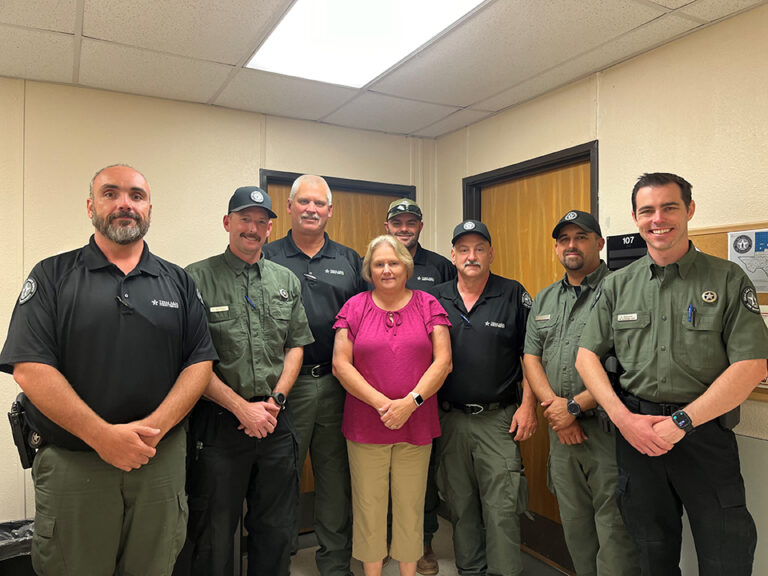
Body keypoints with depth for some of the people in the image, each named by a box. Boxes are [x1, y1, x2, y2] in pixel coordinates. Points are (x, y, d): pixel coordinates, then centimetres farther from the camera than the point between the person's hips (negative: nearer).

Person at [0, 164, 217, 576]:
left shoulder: (177, 282, 7)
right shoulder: (52, 276, 0)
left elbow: (200, 361, 1)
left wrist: (154, 427, -13)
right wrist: (103, 436, -17)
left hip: (162, 460, 2)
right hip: (71, 462, -2)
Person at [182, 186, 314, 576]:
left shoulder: (286, 281, 9)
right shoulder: (197, 278, -5)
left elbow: (296, 346, 10)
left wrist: (275, 400, -3)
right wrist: (242, 407, -12)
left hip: (276, 423, 4)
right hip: (218, 423, -4)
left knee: (276, 530, 16)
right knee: (215, 535, 11)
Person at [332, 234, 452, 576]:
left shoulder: (428, 305, 2)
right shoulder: (355, 307, 1)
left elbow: (442, 360, -4)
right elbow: (340, 364, -5)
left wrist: (410, 402, -15)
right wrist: (381, 403, -14)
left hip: (417, 425, 1)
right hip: (365, 425, 0)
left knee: (411, 506, 13)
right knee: (368, 506, 11)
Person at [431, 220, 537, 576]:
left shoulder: (513, 295, -2)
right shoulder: (436, 299, 4)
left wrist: (528, 404, -6)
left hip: (499, 418, -3)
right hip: (450, 418, 3)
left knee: (501, 507, -3)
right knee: (460, 505, 15)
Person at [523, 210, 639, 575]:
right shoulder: (544, 300, 13)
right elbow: (531, 357, 10)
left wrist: (575, 406, -15)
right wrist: (553, 404, -6)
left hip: (607, 426, -6)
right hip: (562, 429, 6)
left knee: (614, 528, 1)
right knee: (574, 524, 17)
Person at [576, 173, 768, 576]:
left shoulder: (728, 280, -2)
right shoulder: (617, 285, 5)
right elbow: (587, 356, 3)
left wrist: (682, 422, -14)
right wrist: (624, 418, -10)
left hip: (705, 433, -2)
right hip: (636, 431, 2)